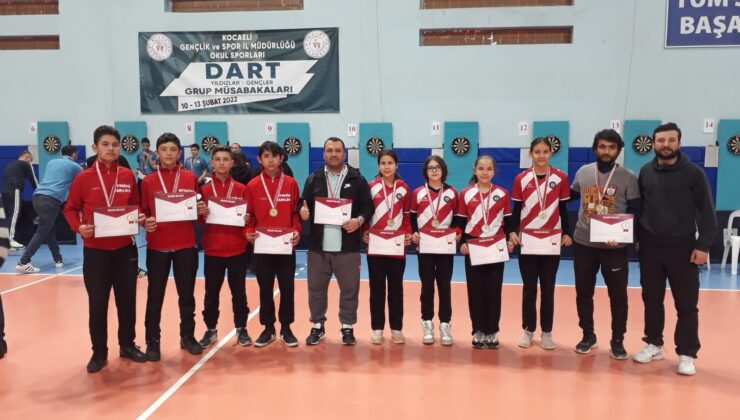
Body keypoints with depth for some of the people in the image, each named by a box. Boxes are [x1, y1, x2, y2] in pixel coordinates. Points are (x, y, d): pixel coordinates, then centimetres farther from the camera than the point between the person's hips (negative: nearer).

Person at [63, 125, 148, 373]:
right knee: (97, 303, 5)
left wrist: (140, 218, -8)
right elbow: (70, 209, 2)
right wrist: (79, 227, -16)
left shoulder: (128, 176, 2)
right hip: (95, 251, -2)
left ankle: (127, 345, 27)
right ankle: (99, 352, 20)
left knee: (127, 300, 11)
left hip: (125, 249, 2)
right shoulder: (83, 178, -5)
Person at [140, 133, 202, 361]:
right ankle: (152, 341, 18)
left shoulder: (191, 178, 4)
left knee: (187, 294, 10)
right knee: (155, 295, 6)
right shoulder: (147, 181, 3)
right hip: (157, 246, 0)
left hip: (186, 246, 1)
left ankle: (188, 336, 25)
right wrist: (145, 223, -15)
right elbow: (143, 212, 5)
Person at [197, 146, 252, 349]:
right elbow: (199, 220, 4)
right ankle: (211, 330, 21)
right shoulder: (204, 189, 4)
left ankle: (241, 329, 19)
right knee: (211, 291, 8)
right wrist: (201, 213, -17)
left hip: (237, 249, 0)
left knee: (238, 290, 7)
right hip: (212, 249, 1)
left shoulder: (241, 189, 3)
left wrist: (246, 218, -17)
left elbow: (248, 217, 5)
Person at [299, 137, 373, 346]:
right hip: (318, 246, 2)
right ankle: (317, 326, 24)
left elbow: (368, 206, 1)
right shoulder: (313, 179, 10)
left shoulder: (357, 179, 3)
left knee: (349, 289, 6)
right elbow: (305, 206, 10)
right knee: (316, 288, 9)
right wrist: (303, 212, -12)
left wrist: (359, 220, -17)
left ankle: (347, 327, 21)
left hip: (347, 247, -2)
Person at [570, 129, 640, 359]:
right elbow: (570, 196, 19)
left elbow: (635, 213, -3)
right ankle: (588, 335, 28)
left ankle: (617, 341, 22)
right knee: (584, 292, 11)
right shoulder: (583, 172, 3)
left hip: (615, 246, -2)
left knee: (618, 295, 5)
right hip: (583, 243, 3)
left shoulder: (629, 178, -4)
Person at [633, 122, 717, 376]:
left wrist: (703, 245, -11)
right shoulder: (645, 172, 6)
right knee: (652, 300, 12)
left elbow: (707, 212, -5)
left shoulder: (693, 173, -4)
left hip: (682, 248, -3)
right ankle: (654, 345, 26)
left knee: (687, 304, 3)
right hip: (650, 247, 3)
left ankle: (686, 354, 14)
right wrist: (636, 238, 7)